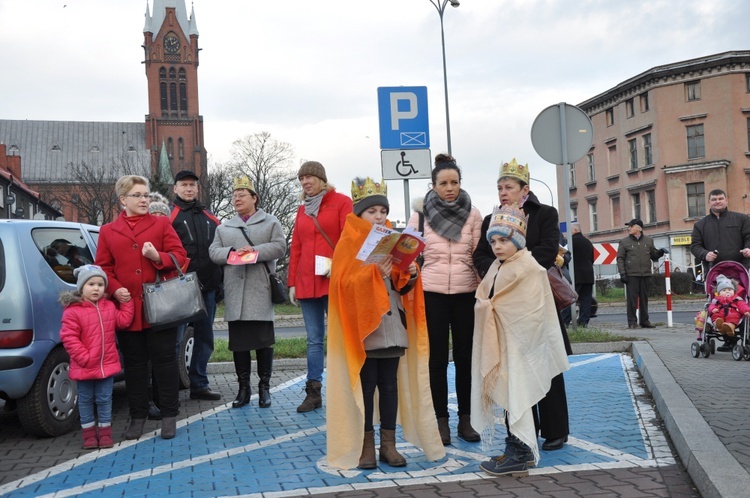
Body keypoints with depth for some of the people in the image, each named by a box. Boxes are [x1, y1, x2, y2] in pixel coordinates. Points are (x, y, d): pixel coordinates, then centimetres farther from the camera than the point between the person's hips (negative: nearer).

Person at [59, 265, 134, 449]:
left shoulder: (110, 306, 6)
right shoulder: (73, 311, -12)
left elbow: (123, 321, 6)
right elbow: (68, 337, -16)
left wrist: (126, 302, 3)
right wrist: (84, 357, -19)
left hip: (107, 364, 4)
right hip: (84, 367, -4)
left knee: (105, 399, 11)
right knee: (85, 400, 10)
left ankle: (105, 432, 21)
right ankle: (89, 433, 21)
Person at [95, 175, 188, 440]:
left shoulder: (162, 224, 7)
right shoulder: (108, 231, 11)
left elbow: (179, 257, 0)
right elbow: (103, 267, 7)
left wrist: (158, 256, -18)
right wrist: (115, 288, -10)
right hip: (128, 307, 2)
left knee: (164, 359, 2)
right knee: (134, 363, 9)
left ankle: (169, 415, 12)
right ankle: (137, 416, 20)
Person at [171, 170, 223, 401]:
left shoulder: (210, 219, 18)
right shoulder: (170, 216, 2)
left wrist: (218, 281, 13)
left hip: (207, 287, 6)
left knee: (205, 338, 11)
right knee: (174, 338, -6)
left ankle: (199, 384, 21)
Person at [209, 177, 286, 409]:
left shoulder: (270, 222, 9)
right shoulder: (224, 227, 20)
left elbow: (279, 246, -3)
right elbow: (213, 252, 9)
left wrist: (255, 251, -15)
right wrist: (231, 253, -10)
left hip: (261, 290, -3)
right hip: (235, 292, 3)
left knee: (263, 339, -2)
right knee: (238, 341, 4)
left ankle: (264, 387, 7)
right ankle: (243, 388, 12)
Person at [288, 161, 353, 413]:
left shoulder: (341, 202, 1)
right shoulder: (302, 210, 17)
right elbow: (295, 248, 17)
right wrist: (292, 282, 13)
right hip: (307, 283, 5)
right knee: (314, 339, 6)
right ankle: (313, 392, 10)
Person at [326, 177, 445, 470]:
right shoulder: (349, 244, -2)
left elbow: (402, 286, 12)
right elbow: (344, 283, -14)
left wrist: (410, 276, -9)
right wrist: (375, 274, -26)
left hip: (392, 327, 5)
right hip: (363, 327, -5)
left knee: (390, 384, 6)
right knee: (366, 386, 0)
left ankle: (388, 444, 13)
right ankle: (366, 445, 9)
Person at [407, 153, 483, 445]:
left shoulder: (473, 215, 5)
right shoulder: (420, 215, 2)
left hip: (466, 293, 1)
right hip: (432, 293, -1)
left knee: (465, 355, 6)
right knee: (437, 357, 4)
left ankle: (466, 419, 17)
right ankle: (441, 420, 13)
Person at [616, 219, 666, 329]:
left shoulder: (648, 240, 11)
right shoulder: (624, 242, 4)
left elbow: (653, 255, 16)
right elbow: (620, 258, 0)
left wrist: (659, 253, -6)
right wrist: (622, 273, -9)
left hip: (645, 274, 3)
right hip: (631, 275, -3)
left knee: (644, 298, 8)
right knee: (631, 298, -4)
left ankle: (644, 320, 16)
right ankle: (632, 321, 2)